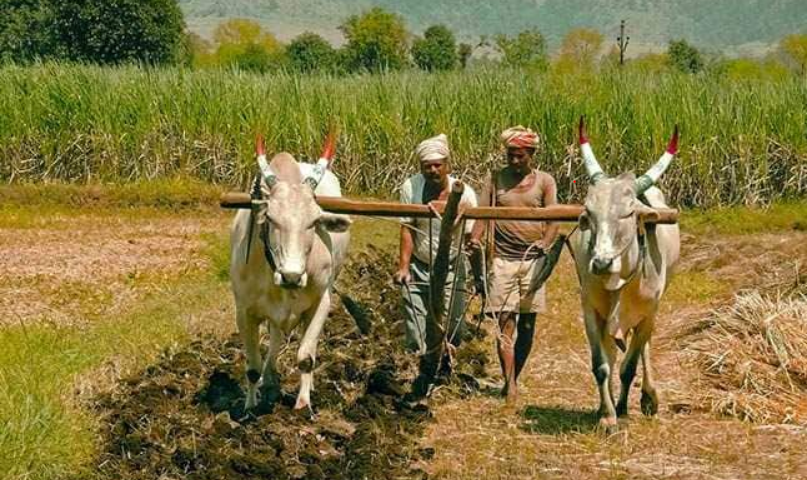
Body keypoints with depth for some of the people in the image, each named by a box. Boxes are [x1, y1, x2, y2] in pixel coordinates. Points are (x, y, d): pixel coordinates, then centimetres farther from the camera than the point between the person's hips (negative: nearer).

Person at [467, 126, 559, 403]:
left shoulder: (544, 182, 5)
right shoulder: (495, 180, 6)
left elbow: (553, 219, -4)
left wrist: (546, 241, -25)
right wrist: (475, 237, -21)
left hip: (533, 260, 1)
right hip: (502, 259, -1)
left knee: (527, 324, 5)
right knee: (505, 322, -7)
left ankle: (514, 378, 19)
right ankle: (509, 384, -9)